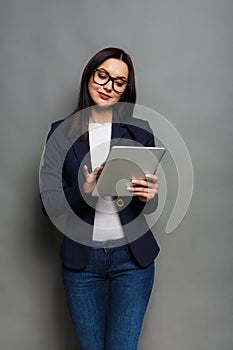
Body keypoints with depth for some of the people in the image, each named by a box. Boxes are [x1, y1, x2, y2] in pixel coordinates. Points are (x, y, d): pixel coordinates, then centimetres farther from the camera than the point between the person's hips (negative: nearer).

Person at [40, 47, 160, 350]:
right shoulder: (62, 131, 1)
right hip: (81, 259, 0)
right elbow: (49, 203, -3)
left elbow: (150, 205, 7)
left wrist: (148, 195, -16)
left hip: (132, 256, 0)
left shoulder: (140, 131, 3)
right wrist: (84, 191, -22)